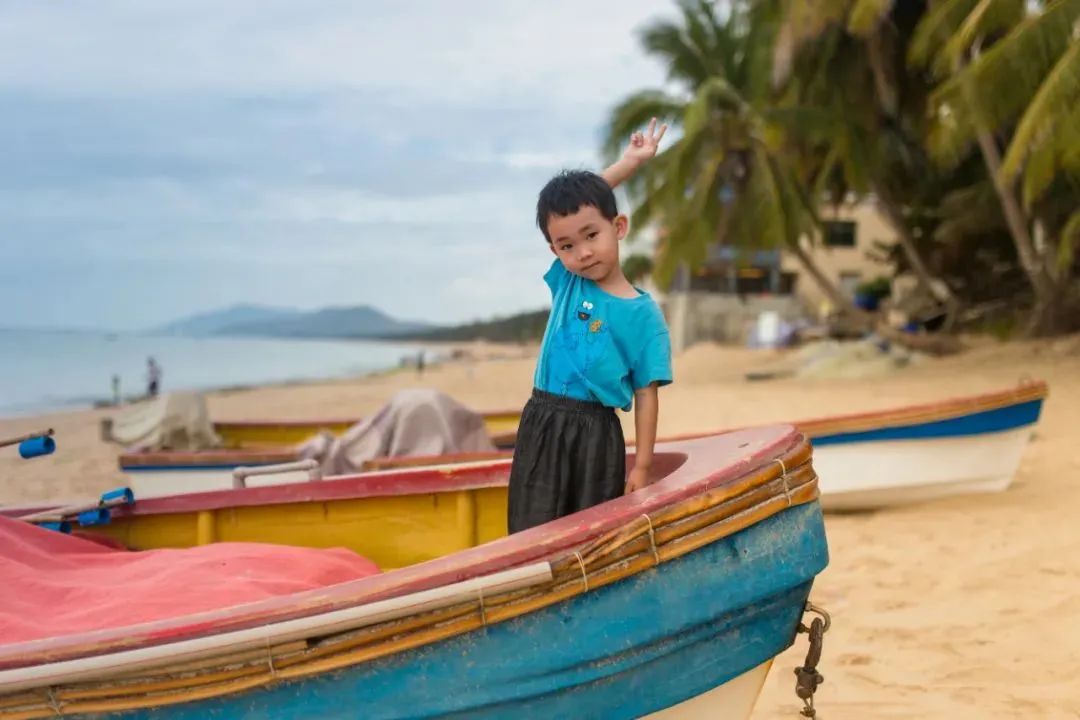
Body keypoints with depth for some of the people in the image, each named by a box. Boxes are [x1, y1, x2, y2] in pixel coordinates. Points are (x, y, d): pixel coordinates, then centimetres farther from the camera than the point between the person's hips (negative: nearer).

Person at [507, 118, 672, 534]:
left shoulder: (642, 314, -3)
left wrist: (642, 467, -5)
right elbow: (563, 200, 13)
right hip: (541, 428, 3)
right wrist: (627, 165, 12)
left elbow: (646, 393, -2)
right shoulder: (565, 284, 6)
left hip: (597, 436, -3)